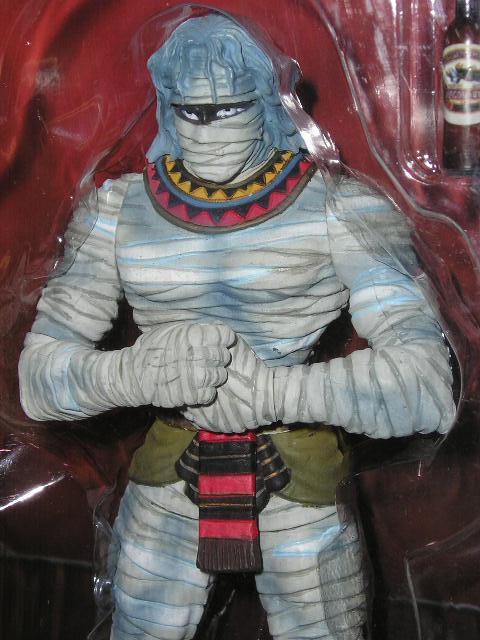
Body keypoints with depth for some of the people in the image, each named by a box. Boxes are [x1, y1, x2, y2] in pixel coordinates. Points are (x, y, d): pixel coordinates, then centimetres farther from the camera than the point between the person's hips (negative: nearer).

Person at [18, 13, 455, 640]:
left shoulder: (335, 211, -12)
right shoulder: (121, 212, -3)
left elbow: (427, 382, -21)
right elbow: (40, 376, -4)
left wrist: (270, 389, -34)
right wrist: (137, 372, -26)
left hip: (303, 494, -2)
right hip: (169, 488, 2)